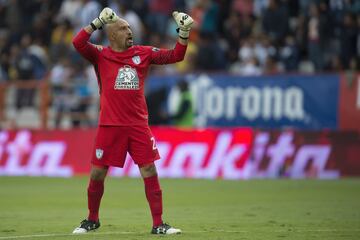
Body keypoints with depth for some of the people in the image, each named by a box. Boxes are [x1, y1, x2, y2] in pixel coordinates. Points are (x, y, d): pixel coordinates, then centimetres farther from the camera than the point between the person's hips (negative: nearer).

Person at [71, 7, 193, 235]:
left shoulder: (143, 53, 8)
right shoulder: (101, 55, 1)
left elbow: (175, 55, 7)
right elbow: (78, 43, -15)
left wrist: (184, 33, -5)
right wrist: (98, 22, -12)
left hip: (138, 125, 2)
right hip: (110, 126, -2)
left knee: (150, 172, -3)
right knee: (97, 174, 4)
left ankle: (158, 224, 2)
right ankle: (92, 220, 24)